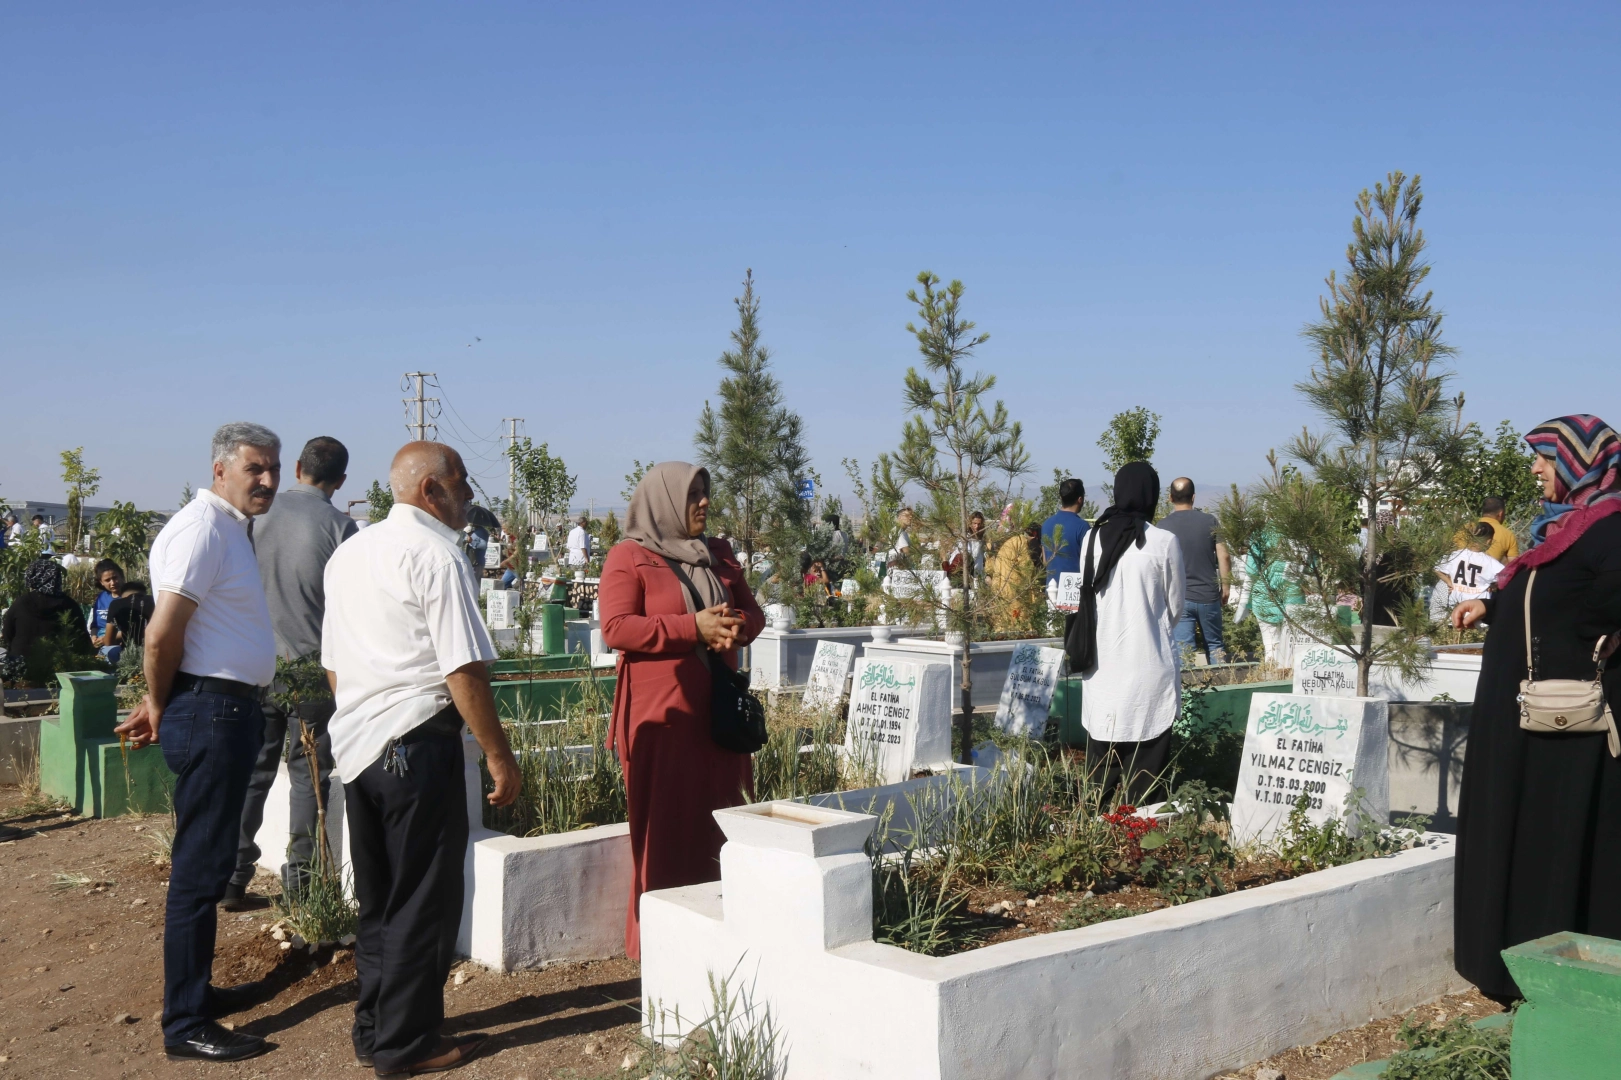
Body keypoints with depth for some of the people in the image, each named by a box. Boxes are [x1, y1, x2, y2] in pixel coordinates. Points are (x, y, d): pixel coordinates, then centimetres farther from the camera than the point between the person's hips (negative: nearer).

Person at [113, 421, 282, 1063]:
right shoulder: (202, 528, -16)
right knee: (200, 868, -4)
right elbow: (163, 633, -21)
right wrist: (161, 707, -6)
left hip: (231, 712, 10)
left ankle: (196, 990, 31)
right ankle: (185, 1024, 3)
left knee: (208, 862, 18)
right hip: (211, 711, -10)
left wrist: (160, 705, 11)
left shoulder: (234, 528, 15)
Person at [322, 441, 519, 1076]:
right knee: (423, 899, 3)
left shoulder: (347, 553, 14)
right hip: (417, 744, -8)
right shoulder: (436, 556, -12)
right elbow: (465, 672, -17)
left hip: (355, 746, 8)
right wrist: (498, 756, -12)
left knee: (377, 898, 17)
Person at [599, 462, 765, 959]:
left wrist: (737, 625, -7)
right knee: (665, 823, -3)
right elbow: (616, 628, -13)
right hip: (661, 711, -6)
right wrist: (693, 626, -18)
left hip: (718, 707, 6)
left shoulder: (718, 555, 15)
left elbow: (753, 611, 17)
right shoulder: (629, 557, -3)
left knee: (722, 817, 6)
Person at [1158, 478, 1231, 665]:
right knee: (1214, 645, 16)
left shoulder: (1163, 525, -4)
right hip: (1208, 595, 2)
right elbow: (1224, 556, -1)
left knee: (1183, 649, -1)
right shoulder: (1209, 521, 0)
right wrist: (1226, 587, 10)